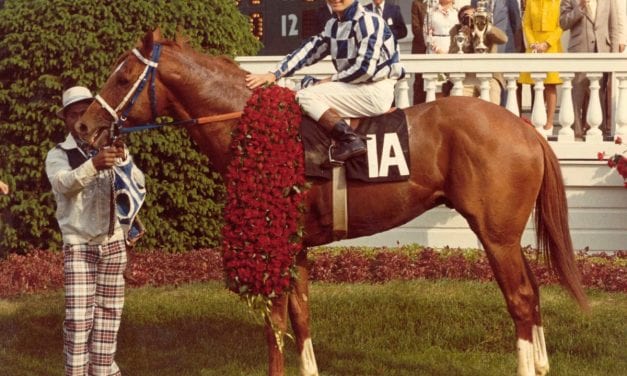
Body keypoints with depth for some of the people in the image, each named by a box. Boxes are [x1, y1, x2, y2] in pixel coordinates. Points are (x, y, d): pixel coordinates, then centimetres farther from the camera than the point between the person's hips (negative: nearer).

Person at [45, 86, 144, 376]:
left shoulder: (114, 150, 5)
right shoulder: (58, 155, -3)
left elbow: (138, 183, -9)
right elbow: (65, 183, -24)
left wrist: (124, 162, -31)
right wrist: (94, 164, -43)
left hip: (113, 242, 3)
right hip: (78, 244, -3)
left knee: (108, 312, 9)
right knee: (79, 316, -9)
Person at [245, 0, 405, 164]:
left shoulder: (367, 21, -14)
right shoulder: (333, 26, 12)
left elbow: (365, 68, -20)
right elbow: (309, 51, 10)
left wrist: (331, 80, -8)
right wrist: (274, 74, -1)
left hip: (375, 91, -9)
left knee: (306, 97, -15)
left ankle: (350, 141, -23)